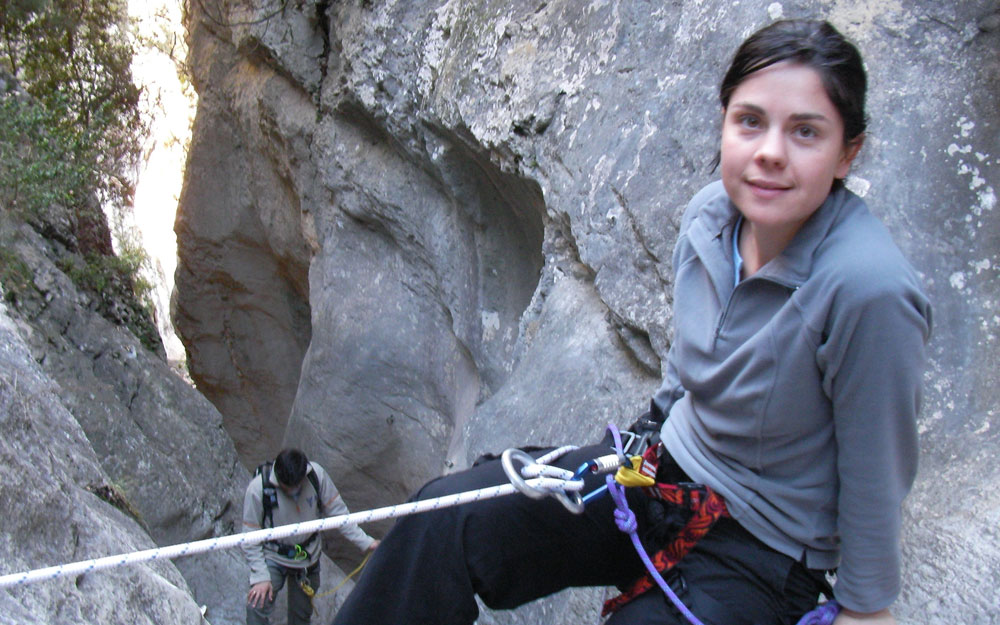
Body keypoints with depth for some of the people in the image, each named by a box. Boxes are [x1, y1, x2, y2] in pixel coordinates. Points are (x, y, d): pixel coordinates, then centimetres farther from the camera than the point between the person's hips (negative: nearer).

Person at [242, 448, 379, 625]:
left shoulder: (316, 474, -18)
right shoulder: (257, 489, -23)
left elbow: (337, 511, -7)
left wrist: (365, 541, -10)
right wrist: (260, 577, -20)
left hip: (309, 556, 2)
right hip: (273, 558, -2)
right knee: (257, 606, -20)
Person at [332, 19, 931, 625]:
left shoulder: (867, 288, -29)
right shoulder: (710, 214, -8)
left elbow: (876, 474, -17)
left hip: (760, 556, -6)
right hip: (664, 467, 6)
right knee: (448, 519, -10)